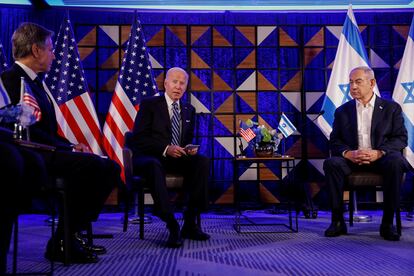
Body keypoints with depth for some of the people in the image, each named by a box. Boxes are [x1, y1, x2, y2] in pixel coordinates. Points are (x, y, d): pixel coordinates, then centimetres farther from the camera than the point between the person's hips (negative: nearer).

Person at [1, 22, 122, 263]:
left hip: (47, 152, 10)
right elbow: (27, 130, -19)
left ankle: (74, 232, 1)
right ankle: (62, 243, -17)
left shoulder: (36, 80, 20)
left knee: (111, 168, -2)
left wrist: (71, 145, 1)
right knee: (92, 164, -29)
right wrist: (69, 148, -17)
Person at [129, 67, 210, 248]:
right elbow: (138, 138, -7)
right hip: (150, 158, -4)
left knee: (203, 161, -25)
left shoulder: (189, 110, 17)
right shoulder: (149, 105, 2)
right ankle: (172, 226, -36)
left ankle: (190, 223, -21)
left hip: (178, 159, 5)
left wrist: (190, 149, -6)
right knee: (154, 166, -40)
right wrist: (165, 149, -21)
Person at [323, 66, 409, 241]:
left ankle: (387, 223, -23)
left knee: (395, 162, -35)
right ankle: (338, 221, -21)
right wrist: (348, 153, -16)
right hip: (352, 160, 2)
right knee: (331, 163, -29)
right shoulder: (342, 111, 13)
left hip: (381, 159, -1)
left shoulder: (391, 108, 9)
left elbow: (401, 138, 1)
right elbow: (334, 141, 7)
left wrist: (378, 152, -19)